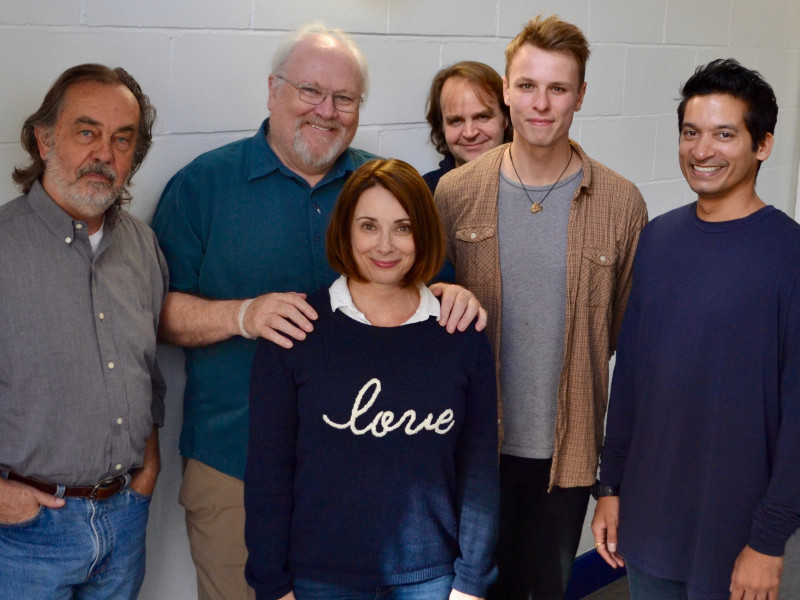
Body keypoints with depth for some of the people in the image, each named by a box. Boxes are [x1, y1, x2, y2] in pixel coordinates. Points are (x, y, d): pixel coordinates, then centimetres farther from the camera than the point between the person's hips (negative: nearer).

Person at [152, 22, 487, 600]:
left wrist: (451, 292, -13)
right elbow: (159, 309, -6)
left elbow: (429, 277, 12)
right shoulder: (203, 183, -2)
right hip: (235, 461, -2)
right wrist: (242, 315, -23)